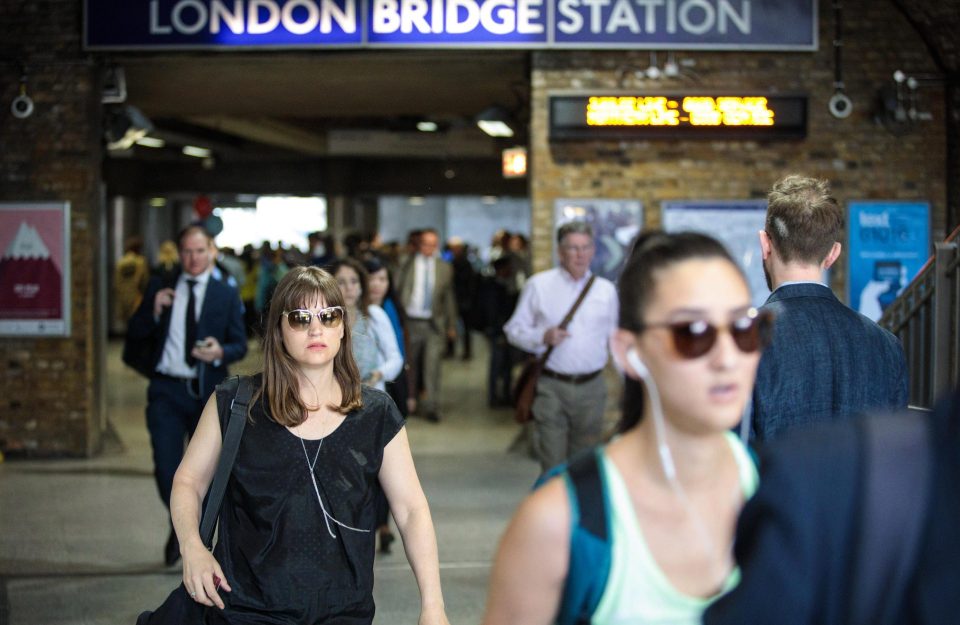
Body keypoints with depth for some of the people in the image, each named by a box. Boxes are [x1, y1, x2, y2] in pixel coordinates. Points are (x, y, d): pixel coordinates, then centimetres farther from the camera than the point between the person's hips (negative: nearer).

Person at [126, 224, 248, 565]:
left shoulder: (227, 295, 4)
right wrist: (153, 310, -14)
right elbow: (134, 333, 4)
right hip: (166, 390, 0)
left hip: (207, 392, 0)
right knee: (166, 466, -8)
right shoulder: (159, 288, 6)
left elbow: (240, 345, 2)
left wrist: (220, 352, -20)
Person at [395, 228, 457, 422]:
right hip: (412, 321, 0)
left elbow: (449, 297, 11)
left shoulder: (444, 268, 8)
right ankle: (410, 400, 27)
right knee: (411, 364, 9)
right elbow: (398, 289, 2)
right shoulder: (408, 265, 4)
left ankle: (431, 406, -8)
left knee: (432, 363, -9)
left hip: (435, 323, 0)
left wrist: (451, 325, 10)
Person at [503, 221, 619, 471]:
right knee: (552, 466, -5)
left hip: (591, 387, 3)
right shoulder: (538, 285, 1)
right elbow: (515, 329, 2)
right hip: (551, 387, -2)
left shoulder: (606, 290, 9)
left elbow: (615, 337, 17)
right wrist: (542, 337, -15)